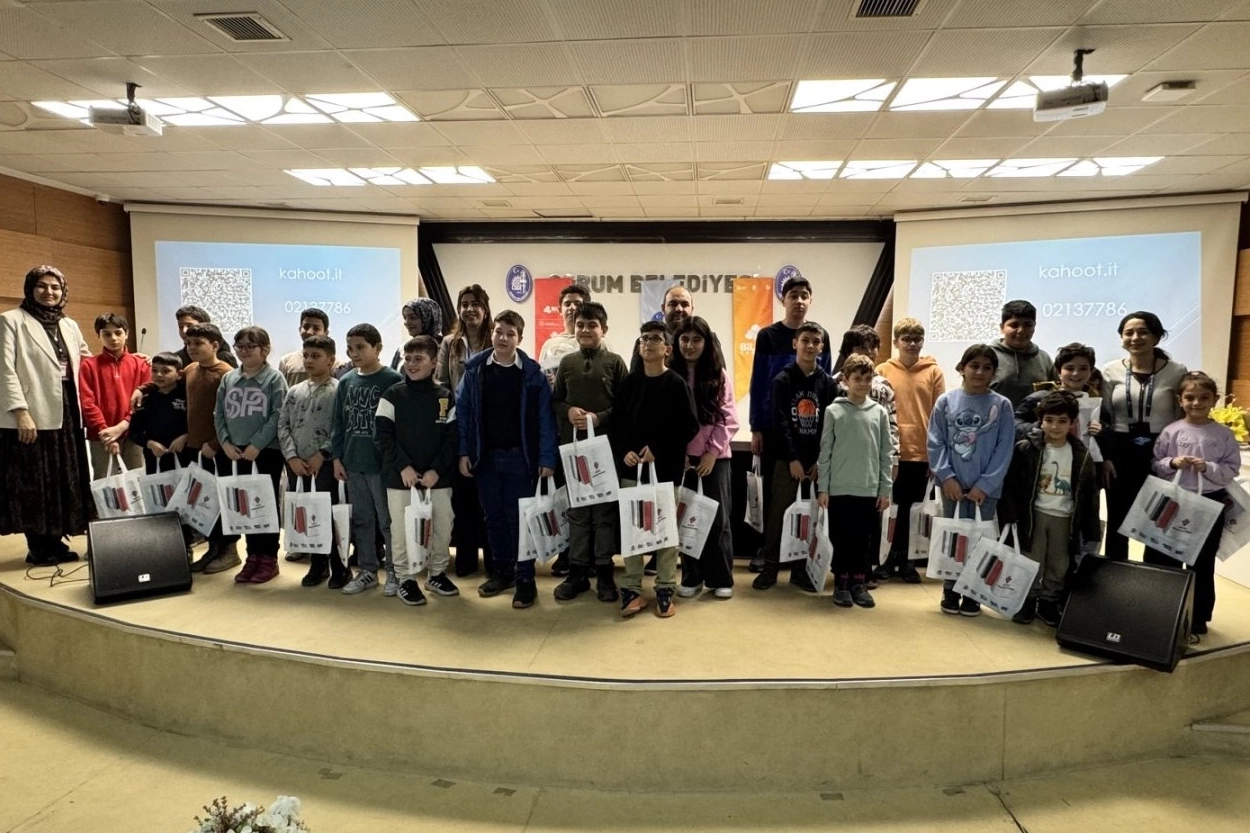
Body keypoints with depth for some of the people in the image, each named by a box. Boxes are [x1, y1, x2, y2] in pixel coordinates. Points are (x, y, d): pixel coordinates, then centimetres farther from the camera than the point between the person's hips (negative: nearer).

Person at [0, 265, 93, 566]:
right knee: (33, 481, -1)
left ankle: (56, 541, 16)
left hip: (67, 412, 6)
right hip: (32, 415, -6)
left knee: (65, 479, 7)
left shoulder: (70, 326, 15)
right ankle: (39, 547, 7)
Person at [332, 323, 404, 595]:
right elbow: (339, 424, 12)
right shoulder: (345, 382, 8)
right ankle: (368, 570, 25)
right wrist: (336, 457, 7)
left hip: (383, 463, -5)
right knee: (361, 519, 14)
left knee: (388, 520, 3)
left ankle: (395, 572, 15)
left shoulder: (393, 381, -8)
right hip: (352, 463, 6)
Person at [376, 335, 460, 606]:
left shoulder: (446, 397, 3)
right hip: (399, 477, -1)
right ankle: (405, 579, 19)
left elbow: (452, 438, 1)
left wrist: (436, 470, -10)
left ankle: (437, 573, 26)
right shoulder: (393, 395, 0)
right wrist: (403, 466, -13)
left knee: (443, 526, 7)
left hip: (437, 477, 2)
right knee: (401, 529, 3)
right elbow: (382, 435, -3)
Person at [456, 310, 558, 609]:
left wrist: (547, 458, -11)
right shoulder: (474, 369, 1)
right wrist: (463, 452, -4)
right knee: (494, 517, 13)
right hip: (485, 456, 3)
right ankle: (503, 572, 26)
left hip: (519, 456, -3)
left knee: (520, 518, 1)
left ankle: (525, 579, 10)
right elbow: (463, 412, 2)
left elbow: (545, 417, -6)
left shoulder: (532, 373, -5)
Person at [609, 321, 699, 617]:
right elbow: (615, 424, 8)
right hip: (631, 468, 3)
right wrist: (623, 452, -8)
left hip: (666, 469, -3)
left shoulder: (676, 384, -3)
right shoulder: (628, 383, 7)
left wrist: (658, 449, -13)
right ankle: (631, 588, 15)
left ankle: (665, 590, 15)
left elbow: (690, 427, -8)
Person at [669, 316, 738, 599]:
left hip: (714, 456, 0)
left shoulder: (720, 376, 2)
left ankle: (721, 578, 15)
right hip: (681, 457, 0)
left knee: (718, 517, 4)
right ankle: (691, 577, 16)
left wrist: (712, 452, -9)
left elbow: (728, 420, -1)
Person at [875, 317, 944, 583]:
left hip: (921, 452, 0)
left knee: (906, 507, 11)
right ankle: (891, 558, 21)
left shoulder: (934, 372, 2)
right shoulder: (883, 371, 1)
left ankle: (900, 558, 23)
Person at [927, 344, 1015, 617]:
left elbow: (1004, 449, -3)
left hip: (986, 487, 0)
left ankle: (973, 593, 19)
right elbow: (936, 443, -1)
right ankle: (950, 591, 20)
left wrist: (985, 484, -10)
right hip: (953, 484, 0)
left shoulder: (1002, 405, 0)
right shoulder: (945, 401, 1)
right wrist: (946, 476, -11)